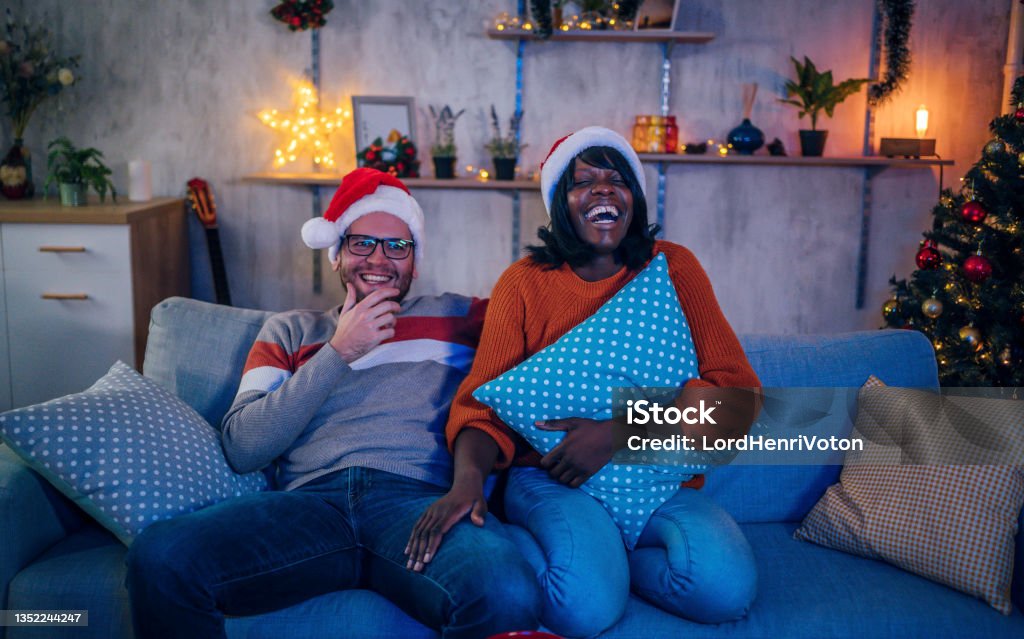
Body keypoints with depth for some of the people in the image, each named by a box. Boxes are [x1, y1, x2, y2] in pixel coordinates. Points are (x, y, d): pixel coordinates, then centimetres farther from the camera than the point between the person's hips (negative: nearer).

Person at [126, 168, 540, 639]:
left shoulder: (456, 317, 22)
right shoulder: (290, 330, 24)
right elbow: (241, 448, 10)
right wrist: (339, 353, 3)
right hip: (312, 500, 2)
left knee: (506, 595, -36)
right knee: (159, 557, -27)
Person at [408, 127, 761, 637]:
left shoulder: (673, 268, 6)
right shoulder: (525, 282, 6)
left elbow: (736, 392, -3)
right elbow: (483, 402, -1)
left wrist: (617, 434, -16)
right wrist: (467, 477, -25)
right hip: (553, 482, -2)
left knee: (726, 588, -27)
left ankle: (599, 556, -1)